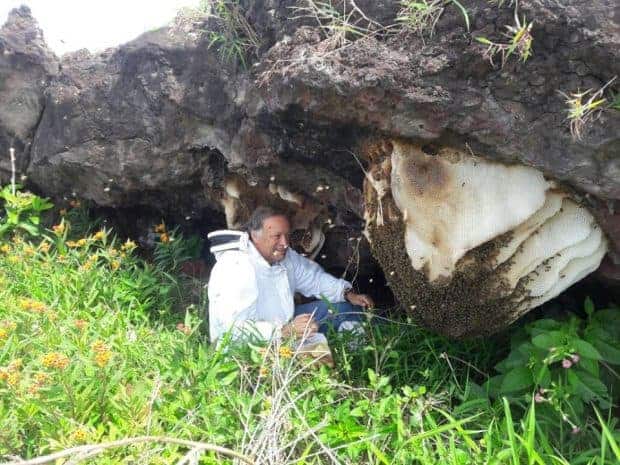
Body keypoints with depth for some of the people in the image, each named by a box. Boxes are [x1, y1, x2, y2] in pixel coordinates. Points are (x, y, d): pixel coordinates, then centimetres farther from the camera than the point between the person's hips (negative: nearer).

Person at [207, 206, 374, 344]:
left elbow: (315, 278, 13)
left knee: (345, 307, 7)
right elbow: (235, 327, -38)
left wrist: (348, 294, -1)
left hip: (283, 324, 9)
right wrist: (284, 332, -46)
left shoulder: (285, 256, -3)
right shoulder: (235, 267, -30)